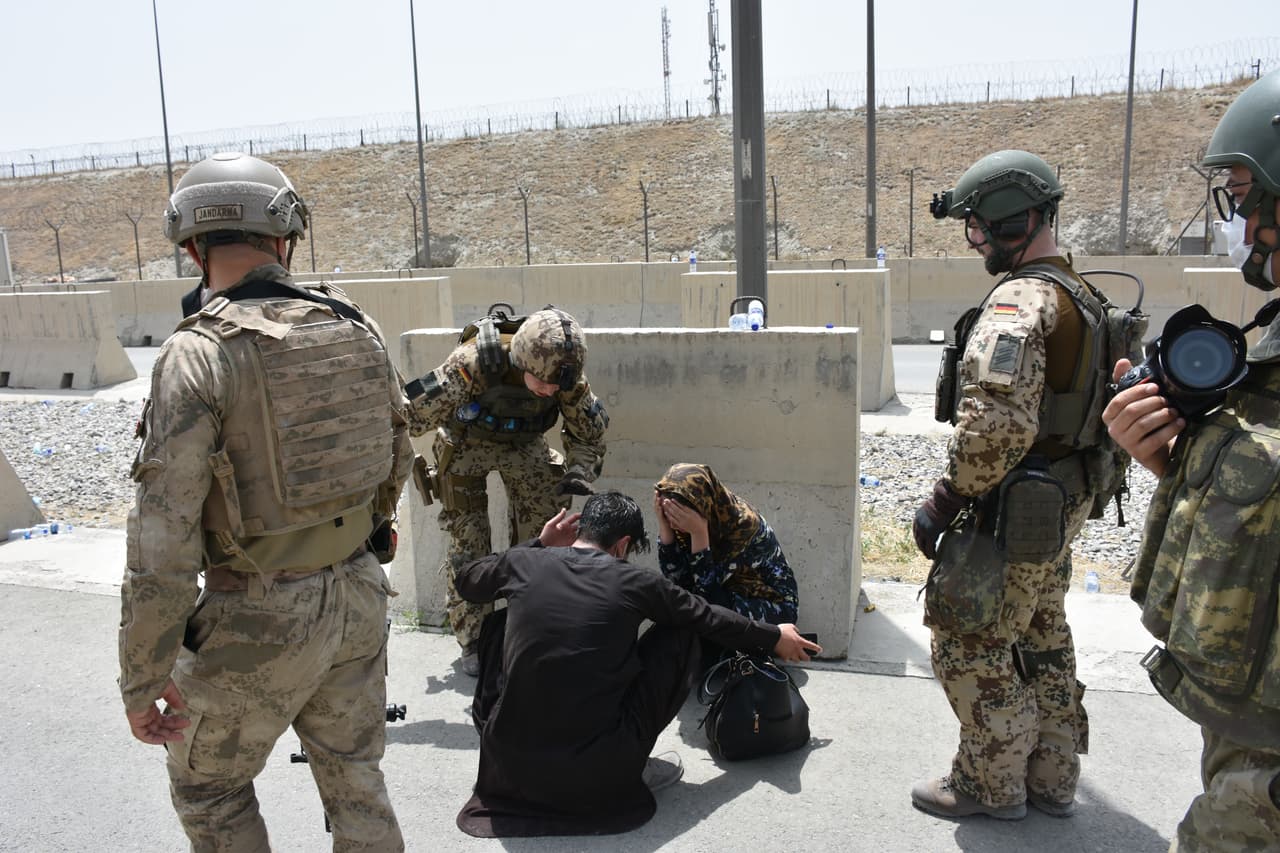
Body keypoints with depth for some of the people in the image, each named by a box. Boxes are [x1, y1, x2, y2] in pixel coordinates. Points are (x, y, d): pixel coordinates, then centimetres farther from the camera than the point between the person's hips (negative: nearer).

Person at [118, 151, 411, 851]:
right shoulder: (357, 330, -2)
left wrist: (143, 679, -12)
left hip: (259, 618, -5)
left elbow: (164, 536, -21)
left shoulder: (199, 353, -19)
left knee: (208, 789, 21)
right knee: (356, 781, 21)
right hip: (358, 596, 5)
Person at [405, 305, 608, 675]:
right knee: (468, 541, -7)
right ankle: (474, 643, 7)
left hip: (523, 443, 3)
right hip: (466, 443, -3)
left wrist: (579, 473, -26)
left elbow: (589, 433, -9)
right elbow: (414, 412, -28)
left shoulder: (568, 376, -26)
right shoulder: (475, 362, -39)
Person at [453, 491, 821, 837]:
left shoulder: (522, 563, 1)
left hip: (510, 762, 3)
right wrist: (773, 636, 29)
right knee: (680, 638, 11)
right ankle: (632, 767, 15)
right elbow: (710, 619, 12)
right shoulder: (634, 582, -4)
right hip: (599, 773, -3)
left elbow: (465, 582, 24)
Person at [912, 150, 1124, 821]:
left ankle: (990, 784, 20)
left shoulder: (1019, 300, -22)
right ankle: (1051, 779, 34)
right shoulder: (1078, 295, 11)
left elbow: (995, 424, -33)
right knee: (1043, 639, 20)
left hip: (1015, 512, -10)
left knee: (970, 646, 4)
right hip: (1063, 504, 10)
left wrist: (945, 500, -21)